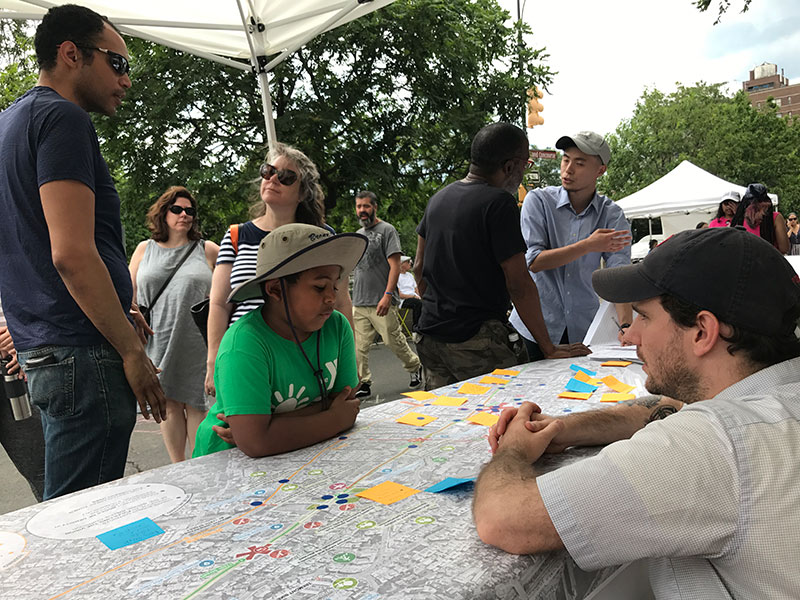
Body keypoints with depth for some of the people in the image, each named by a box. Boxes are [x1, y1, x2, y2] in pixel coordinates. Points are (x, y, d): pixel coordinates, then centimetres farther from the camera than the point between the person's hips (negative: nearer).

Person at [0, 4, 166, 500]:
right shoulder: (63, 119, -10)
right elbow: (72, 254, -21)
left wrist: (121, 309, 22)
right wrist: (132, 349, -14)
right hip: (82, 353, -10)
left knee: (63, 514, 20)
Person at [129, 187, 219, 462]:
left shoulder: (208, 250, 6)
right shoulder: (145, 249, 13)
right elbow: (129, 293, 16)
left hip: (197, 343, -2)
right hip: (158, 341, 2)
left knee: (195, 404, 0)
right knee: (168, 403, 6)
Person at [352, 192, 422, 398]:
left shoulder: (387, 230, -3)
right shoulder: (357, 235, 18)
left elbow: (395, 266, -11)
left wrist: (387, 295, -20)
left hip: (381, 302, -6)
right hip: (359, 303, 6)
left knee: (394, 341, 2)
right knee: (358, 347, 2)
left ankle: (415, 367, 26)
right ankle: (363, 383, 11)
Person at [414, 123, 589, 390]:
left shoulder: (439, 198, 11)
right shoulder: (499, 202, -13)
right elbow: (519, 284, -15)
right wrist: (550, 348, -8)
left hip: (430, 335, 8)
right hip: (475, 342, -8)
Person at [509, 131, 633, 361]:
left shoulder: (612, 215, -1)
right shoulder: (538, 200, -6)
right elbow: (533, 262, -16)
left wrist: (626, 326, -25)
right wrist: (588, 246, -23)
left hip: (584, 328, 2)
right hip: (536, 324, -1)